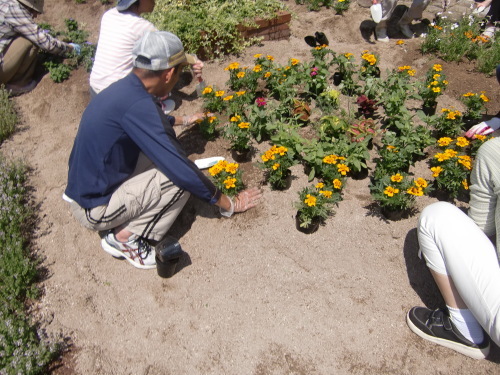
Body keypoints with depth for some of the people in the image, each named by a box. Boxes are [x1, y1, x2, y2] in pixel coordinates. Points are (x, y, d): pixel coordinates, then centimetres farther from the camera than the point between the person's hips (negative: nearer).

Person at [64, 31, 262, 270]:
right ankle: (125, 237, -3)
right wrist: (228, 204, -13)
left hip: (83, 187, 9)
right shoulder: (137, 105, -27)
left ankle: (123, 225, 9)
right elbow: (181, 170, -25)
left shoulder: (124, 88, 1)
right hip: (94, 209, -9)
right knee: (180, 180, -17)